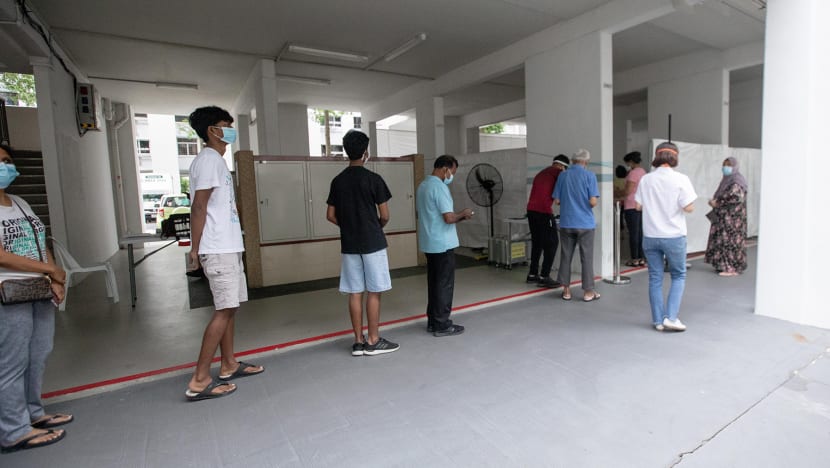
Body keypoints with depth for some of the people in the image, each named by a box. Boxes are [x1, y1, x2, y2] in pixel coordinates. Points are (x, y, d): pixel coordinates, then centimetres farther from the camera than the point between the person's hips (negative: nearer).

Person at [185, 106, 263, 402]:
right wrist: (195, 249, -18)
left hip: (229, 247, 10)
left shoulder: (216, 160, 18)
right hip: (218, 249, -10)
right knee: (224, 310, -9)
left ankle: (229, 365, 24)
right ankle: (199, 381, -2)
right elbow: (198, 207, -17)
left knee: (230, 307, 13)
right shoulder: (209, 160, -11)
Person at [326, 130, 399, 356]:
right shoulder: (373, 179, -9)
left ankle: (358, 341, 15)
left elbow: (331, 216, 7)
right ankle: (373, 341, 10)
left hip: (349, 245, 5)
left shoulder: (337, 181, 5)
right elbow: (385, 215, -9)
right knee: (373, 292, 3)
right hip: (372, 243, -5)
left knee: (354, 293, 8)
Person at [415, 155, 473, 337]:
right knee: (444, 284, 0)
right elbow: (448, 218, -23)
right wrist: (463, 214, -3)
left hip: (429, 243, 9)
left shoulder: (423, 186, 13)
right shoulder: (439, 187, -17)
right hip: (442, 243, -9)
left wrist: (458, 217, 13)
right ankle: (441, 325, 8)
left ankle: (433, 321, 21)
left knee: (434, 282, 14)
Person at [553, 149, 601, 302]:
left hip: (566, 223, 3)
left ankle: (566, 290, 14)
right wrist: (590, 201, 9)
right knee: (587, 257, 5)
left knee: (566, 256, 10)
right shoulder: (589, 175, -6)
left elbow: (556, 200, 3)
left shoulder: (563, 175, 3)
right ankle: (588, 291, 12)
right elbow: (593, 202, -13)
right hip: (585, 223, -2)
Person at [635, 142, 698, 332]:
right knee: (678, 276, 14)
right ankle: (671, 317, 7)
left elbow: (638, 206, 3)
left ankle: (658, 320, 16)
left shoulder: (646, 179, -1)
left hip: (650, 236, 3)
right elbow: (689, 208, -11)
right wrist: (676, 203, 8)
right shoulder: (680, 179, -9)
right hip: (673, 236, -2)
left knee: (655, 278, 10)